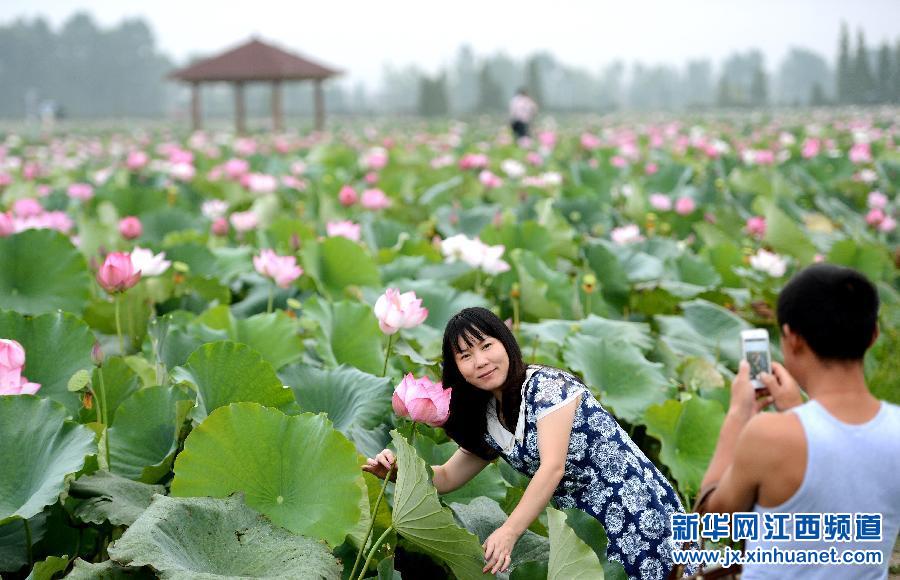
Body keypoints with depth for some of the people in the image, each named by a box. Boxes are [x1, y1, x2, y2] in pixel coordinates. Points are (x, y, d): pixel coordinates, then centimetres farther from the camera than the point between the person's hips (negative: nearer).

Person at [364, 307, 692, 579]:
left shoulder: (547, 385, -16)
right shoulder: (486, 421, 8)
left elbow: (553, 467, -25)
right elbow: (447, 477, 15)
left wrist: (509, 532, -33)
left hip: (635, 505, -7)